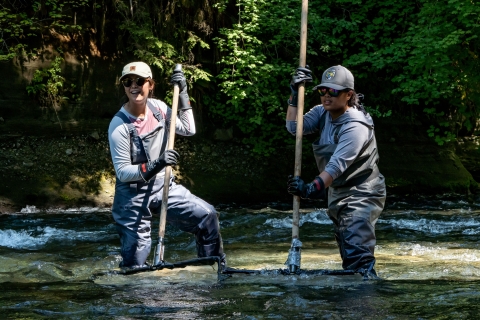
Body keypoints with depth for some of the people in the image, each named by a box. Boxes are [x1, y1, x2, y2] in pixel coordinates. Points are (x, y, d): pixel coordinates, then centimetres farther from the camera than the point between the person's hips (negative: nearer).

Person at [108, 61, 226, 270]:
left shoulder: (157, 107, 0)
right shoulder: (119, 125, -18)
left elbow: (188, 130, 6)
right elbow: (122, 172, -19)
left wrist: (183, 95, 0)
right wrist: (155, 165, -33)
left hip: (163, 187, 5)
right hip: (133, 196, -5)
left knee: (206, 215, -4)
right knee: (135, 264, -7)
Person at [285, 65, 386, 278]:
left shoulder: (356, 125, -23)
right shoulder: (323, 112, 3)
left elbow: (337, 165, -32)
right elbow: (294, 127, -3)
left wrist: (312, 188, -42)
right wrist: (295, 94, -11)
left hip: (361, 195, -9)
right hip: (337, 193, 9)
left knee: (357, 251, -20)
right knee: (347, 254, 13)